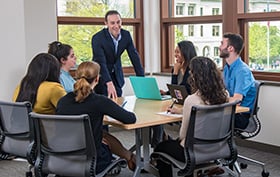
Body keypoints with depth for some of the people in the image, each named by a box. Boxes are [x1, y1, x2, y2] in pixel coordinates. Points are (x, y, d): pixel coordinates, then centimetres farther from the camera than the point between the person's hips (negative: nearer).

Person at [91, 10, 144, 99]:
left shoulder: (126, 35, -8)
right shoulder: (97, 38, -24)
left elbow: (134, 57, -8)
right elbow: (101, 62, -33)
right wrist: (109, 83, -46)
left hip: (117, 75, 4)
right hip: (101, 74, -4)